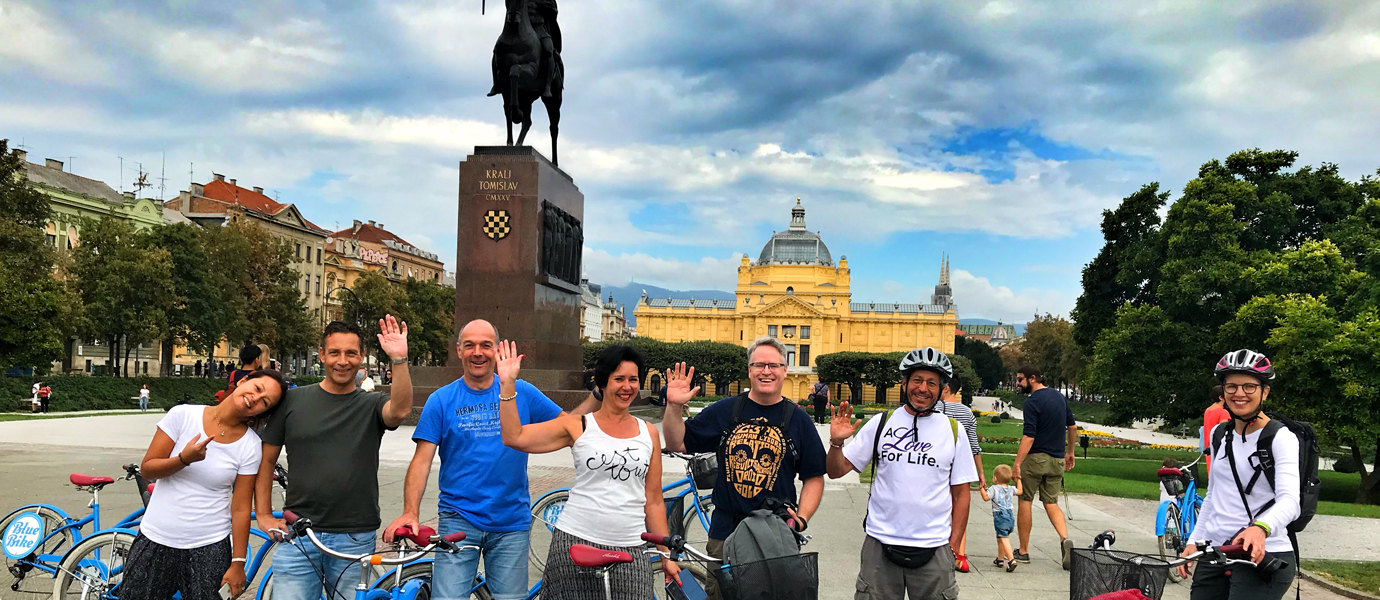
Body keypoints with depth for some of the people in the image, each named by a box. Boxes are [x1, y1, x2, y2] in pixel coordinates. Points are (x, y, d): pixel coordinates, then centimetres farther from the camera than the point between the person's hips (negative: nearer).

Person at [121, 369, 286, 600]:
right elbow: (146, 469, -2)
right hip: (155, 541, 1)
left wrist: (238, 564, -6)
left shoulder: (250, 446, -6)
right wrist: (184, 458, -21)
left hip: (209, 549, -1)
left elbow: (241, 508, -4)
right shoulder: (183, 415, -5)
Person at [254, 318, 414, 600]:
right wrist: (264, 515, 3)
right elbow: (267, 459, 9)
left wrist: (399, 359, -33)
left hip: (355, 538, 0)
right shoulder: (293, 400, 4)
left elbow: (400, 410, -22)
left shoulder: (372, 404, 1)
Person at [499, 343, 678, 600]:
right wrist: (508, 384, -13)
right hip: (575, 541, -2)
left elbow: (653, 501, 12)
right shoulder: (578, 426, 2)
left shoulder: (649, 433, 10)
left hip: (630, 551, 2)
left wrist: (666, 554, 11)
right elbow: (514, 437, -8)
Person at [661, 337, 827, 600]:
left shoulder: (798, 420, 3)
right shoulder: (724, 410, 3)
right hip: (725, 532, 1)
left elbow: (814, 477, 4)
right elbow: (677, 443, 5)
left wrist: (802, 518, -9)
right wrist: (674, 406, -10)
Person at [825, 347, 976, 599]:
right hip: (880, 545, 0)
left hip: (934, 549, 0)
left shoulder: (953, 431, 4)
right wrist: (836, 442, -16)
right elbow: (836, 471, 3)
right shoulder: (881, 423, 3)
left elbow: (960, 493, 7)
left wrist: (953, 546, 3)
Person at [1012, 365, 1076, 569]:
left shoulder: (1033, 402, -14)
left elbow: (1029, 436, -22)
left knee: (1025, 501, 5)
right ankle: (1065, 539, -12)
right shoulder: (1059, 396, 10)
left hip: (1035, 458, -7)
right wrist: (1069, 452, 29)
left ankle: (1023, 551, 8)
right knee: (1051, 503, 13)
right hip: (1057, 460, 7)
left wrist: (1017, 463, -23)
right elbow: (1072, 426, 19)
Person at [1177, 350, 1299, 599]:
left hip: (1261, 556, -6)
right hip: (1214, 554, 6)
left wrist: (1260, 528, -40)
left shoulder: (1281, 438, -7)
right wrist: (1193, 542, 11)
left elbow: (1290, 501, -21)